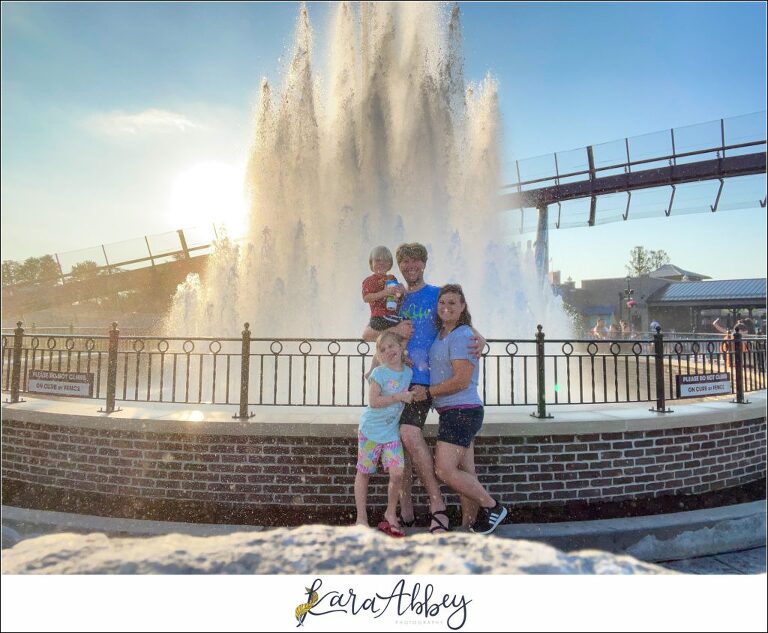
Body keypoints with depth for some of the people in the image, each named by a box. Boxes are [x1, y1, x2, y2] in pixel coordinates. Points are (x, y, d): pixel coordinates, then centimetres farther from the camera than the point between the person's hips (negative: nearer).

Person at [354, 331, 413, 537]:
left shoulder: (409, 372, 1)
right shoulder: (379, 373, -12)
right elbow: (373, 401, -19)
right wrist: (398, 397, -20)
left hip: (392, 432, 3)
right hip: (371, 429, -3)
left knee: (398, 473, -9)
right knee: (364, 473, 8)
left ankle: (391, 514, 15)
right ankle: (361, 518, 23)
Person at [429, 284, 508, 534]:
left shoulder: (461, 335, -14)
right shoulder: (441, 333, 13)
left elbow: (461, 380, -20)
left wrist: (428, 391, -10)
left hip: (461, 411, -9)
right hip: (454, 412, 9)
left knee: (445, 470, -10)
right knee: (466, 474, 11)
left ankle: (493, 507, 6)